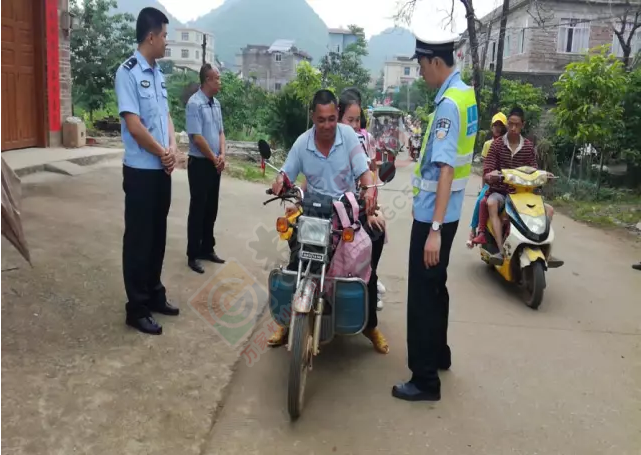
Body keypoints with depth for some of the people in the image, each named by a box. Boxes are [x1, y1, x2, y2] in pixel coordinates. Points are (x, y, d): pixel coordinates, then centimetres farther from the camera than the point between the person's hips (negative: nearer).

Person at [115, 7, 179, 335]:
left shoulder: (158, 74, 12)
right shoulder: (128, 72, -13)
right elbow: (134, 124, -18)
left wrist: (172, 148, -3)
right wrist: (163, 153, -8)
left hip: (162, 169, 8)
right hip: (141, 170, -8)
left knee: (158, 236, 15)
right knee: (139, 239, 0)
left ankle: (155, 295, 29)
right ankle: (136, 308, 11)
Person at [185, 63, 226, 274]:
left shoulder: (216, 103, 10)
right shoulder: (194, 103, -16)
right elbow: (197, 137, -19)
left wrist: (222, 155, -2)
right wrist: (214, 158, -10)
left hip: (215, 164, 8)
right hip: (200, 163, -8)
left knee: (211, 209, 14)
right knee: (198, 210, -1)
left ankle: (207, 249, 26)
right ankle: (193, 255, 8)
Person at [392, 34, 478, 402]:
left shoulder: (449, 103, -20)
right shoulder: (465, 93, 9)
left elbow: (446, 169, -28)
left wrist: (435, 229, -31)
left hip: (433, 214, -10)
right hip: (444, 211, 10)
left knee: (423, 294, -1)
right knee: (435, 286, 22)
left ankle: (425, 381, 9)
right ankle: (439, 353, 38)